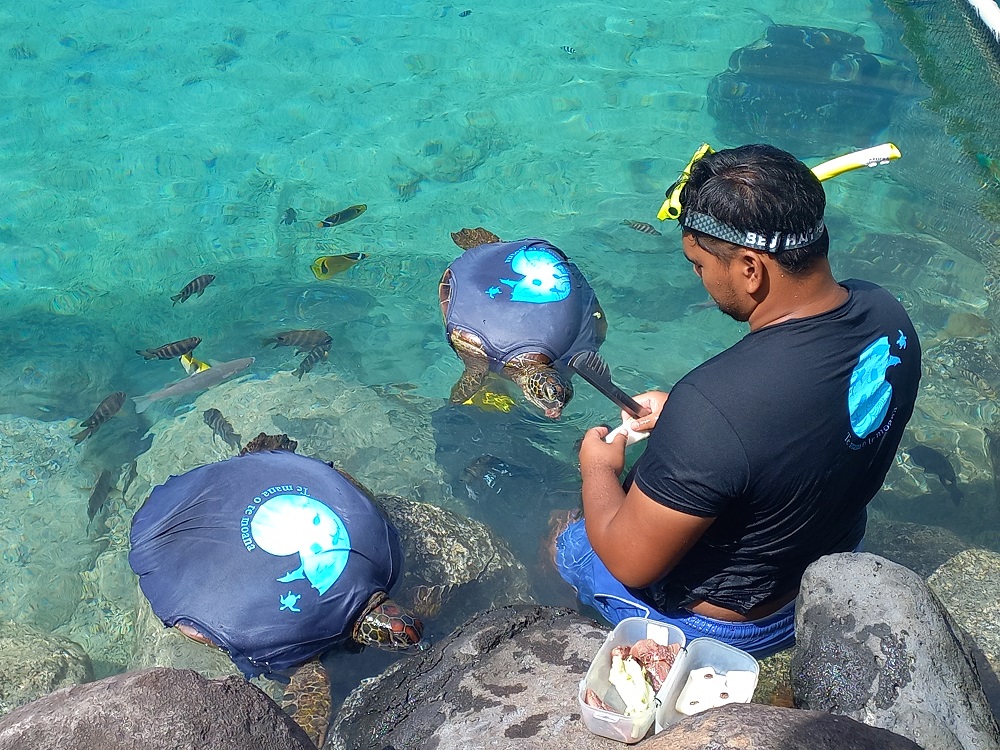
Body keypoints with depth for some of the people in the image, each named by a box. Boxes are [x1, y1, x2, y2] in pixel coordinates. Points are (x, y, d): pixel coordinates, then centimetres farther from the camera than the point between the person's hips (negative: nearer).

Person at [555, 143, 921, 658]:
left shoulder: (713, 405, -42)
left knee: (566, 543, 18)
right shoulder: (886, 313, -18)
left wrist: (599, 467, -10)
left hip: (736, 626, -6)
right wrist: (682, 417, 0)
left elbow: (630, 563, -28)